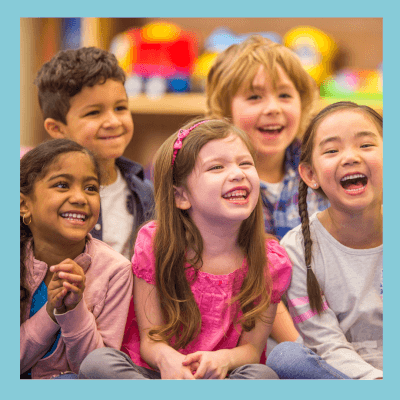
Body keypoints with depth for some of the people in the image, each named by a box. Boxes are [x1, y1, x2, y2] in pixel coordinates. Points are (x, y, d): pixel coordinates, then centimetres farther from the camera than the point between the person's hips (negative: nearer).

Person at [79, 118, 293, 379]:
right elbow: (150, 340, -7)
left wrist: (224, 359, -28)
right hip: (153, 376, 0)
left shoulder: (272, 261, -5)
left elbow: (253, 347, -3)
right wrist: (166, 357, -34)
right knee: (98, 362, -30)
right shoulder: (154, 243, -7)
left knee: (262, 376, -31)